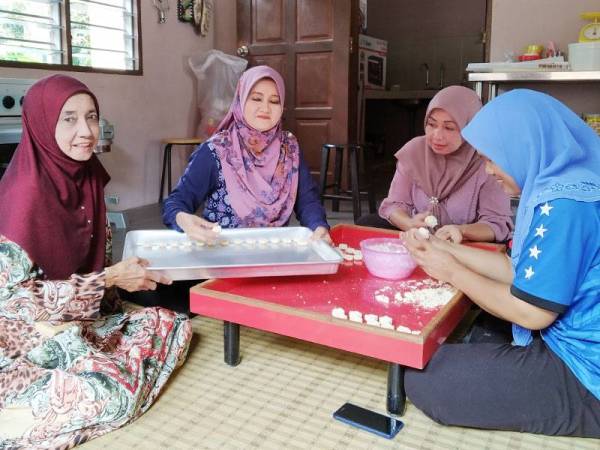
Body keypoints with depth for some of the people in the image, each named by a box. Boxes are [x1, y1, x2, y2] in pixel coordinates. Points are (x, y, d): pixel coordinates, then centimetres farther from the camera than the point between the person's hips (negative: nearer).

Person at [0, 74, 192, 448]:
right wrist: (109, 279, -22)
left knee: (175, 324, -2)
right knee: (113, 394, -28)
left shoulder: (86, 178, 1)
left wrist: (122, 272, -4)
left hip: (80, 319, 8)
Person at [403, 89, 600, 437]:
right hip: (569, 344, 10)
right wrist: (445, 249, 4)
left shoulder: (565, 204, -26)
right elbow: (522, 270, 7)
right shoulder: (565, 188, 5)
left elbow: (532, 312, -22)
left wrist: (453, 272, -9)